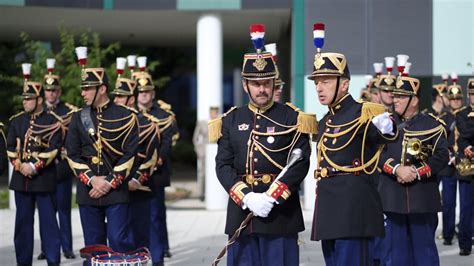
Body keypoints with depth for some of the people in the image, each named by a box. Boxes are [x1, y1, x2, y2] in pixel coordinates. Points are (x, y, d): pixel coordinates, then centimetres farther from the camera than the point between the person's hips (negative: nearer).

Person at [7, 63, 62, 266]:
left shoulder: (52, 122, -3)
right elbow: (10, 147, 8)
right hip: (21, 179, 4)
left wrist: (34, 166, -16)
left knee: (48, 221, -1)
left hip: (44, 178, -4)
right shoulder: (16, 120, 10)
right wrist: (20, 165, -8)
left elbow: (53, 149, -10)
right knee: (23, 222, 8)